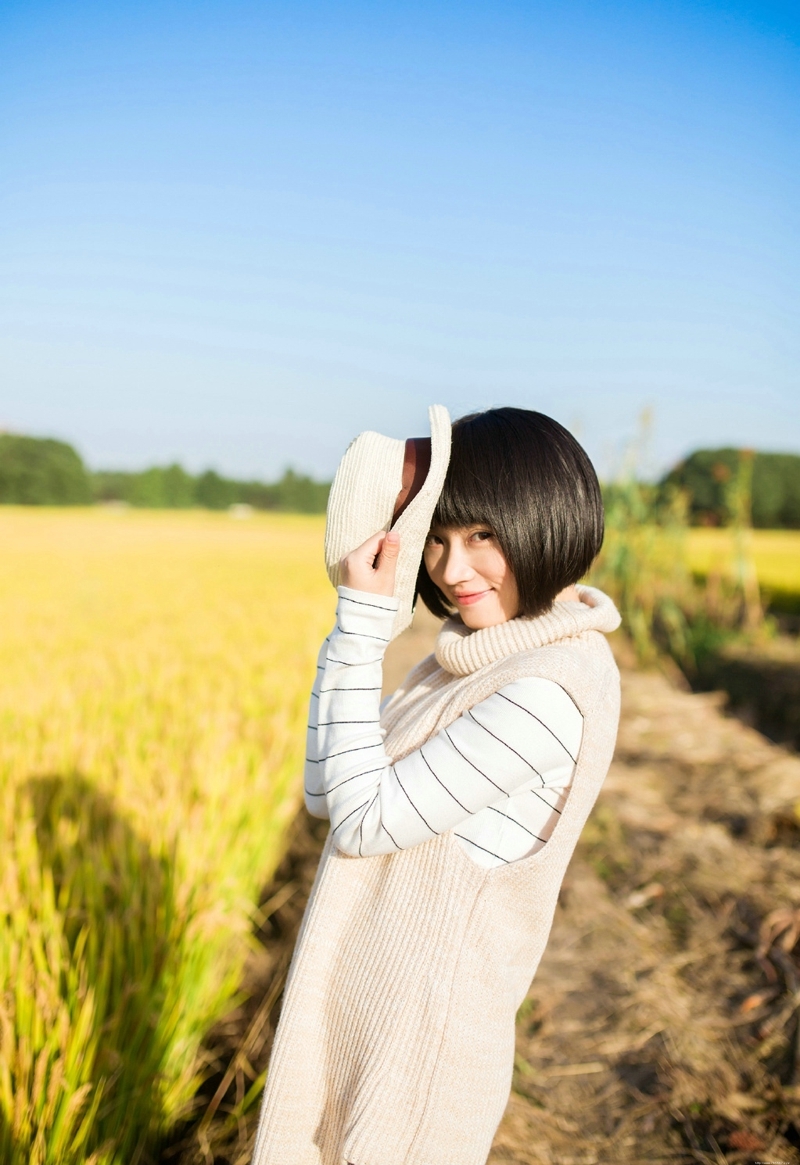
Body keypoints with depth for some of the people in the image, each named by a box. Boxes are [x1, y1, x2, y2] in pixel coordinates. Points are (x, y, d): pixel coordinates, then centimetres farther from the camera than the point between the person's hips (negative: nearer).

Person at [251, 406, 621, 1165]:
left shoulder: (544, 694, -27)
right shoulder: (488, 651, 1)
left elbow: (363, 819, -21)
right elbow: (328, 792, -1)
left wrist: (362, 619, -21)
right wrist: (365, 618, -8)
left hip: (420, 1022, -8)